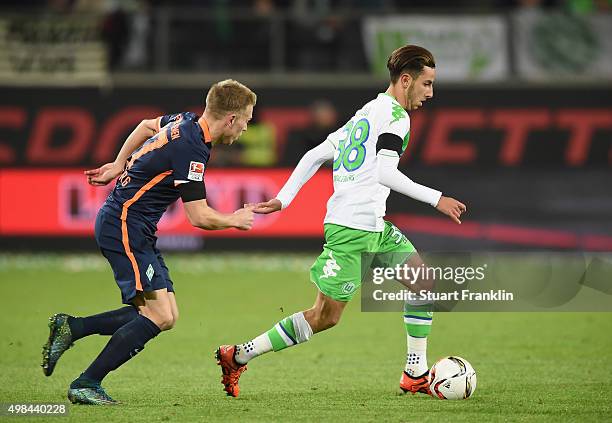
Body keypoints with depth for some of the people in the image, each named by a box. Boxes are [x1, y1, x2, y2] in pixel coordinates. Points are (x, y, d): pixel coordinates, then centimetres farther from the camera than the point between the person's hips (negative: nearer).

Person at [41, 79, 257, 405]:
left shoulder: (185, 122, 8)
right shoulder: (191, 149, -21)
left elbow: (147, 125, 30)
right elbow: (199, 217, -20)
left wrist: (119, 165, 36)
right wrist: (234, 220, -1)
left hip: (139, 231, 10)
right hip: (124, 227, -10)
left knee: (166, 316, 4)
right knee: (159, 315, -17)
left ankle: (70, 328, 9)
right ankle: (86, 384, -12)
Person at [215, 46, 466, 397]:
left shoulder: (366, 114, 21)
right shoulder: (395, 115, -9)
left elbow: (315, 156, 19)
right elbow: (385, 173, -22)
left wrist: (284, 198, 18)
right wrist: (436, 198, -20)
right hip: (353, 228, -10)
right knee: (326, 317, -7)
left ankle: (416, 374, 11)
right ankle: (238, 357, -1)